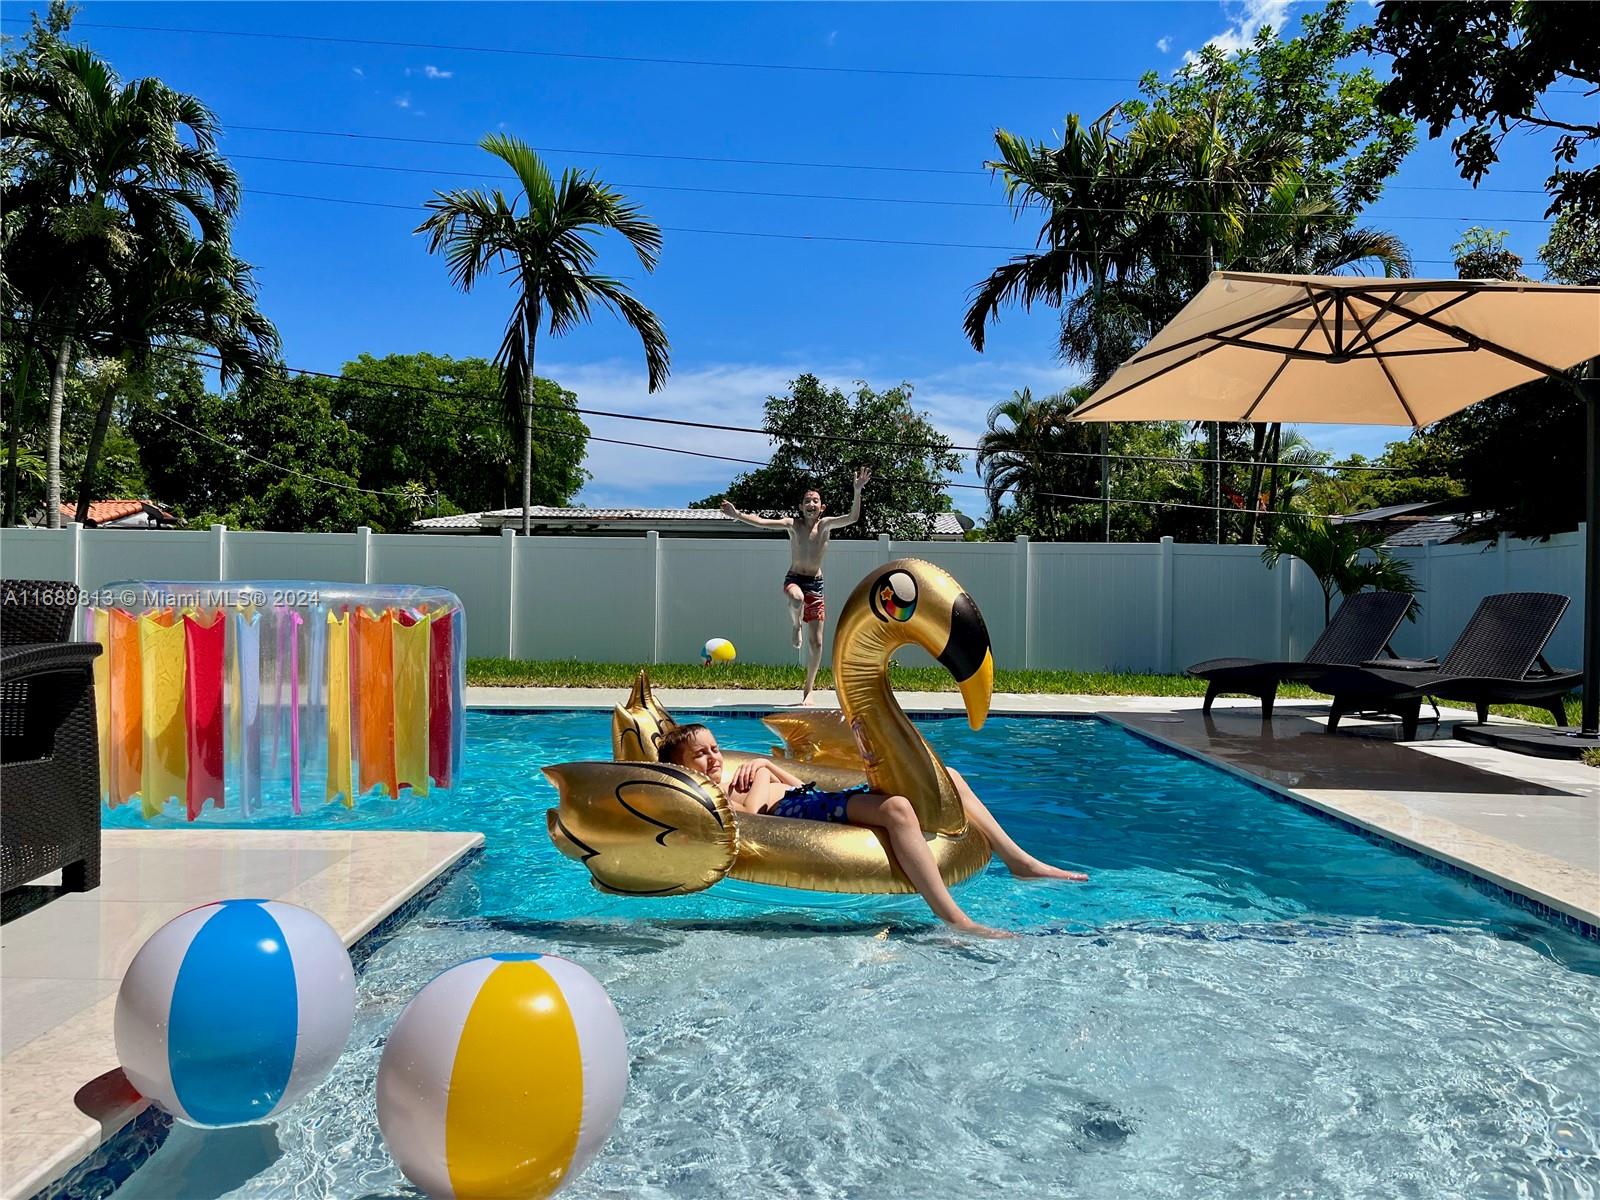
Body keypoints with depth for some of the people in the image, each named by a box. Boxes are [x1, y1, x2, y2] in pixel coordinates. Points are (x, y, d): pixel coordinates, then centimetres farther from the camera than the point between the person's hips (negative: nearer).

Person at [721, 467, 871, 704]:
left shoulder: (825, 524, -2)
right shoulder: (793, 524, -3)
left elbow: (853, 517, -15)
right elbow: (762, 522, -12)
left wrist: (857, 491, -29)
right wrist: (737, 515, -26)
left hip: (816, 584, 2)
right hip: (793, 579, -1)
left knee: (816, 641, 0)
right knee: (797, 598, -42)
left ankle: (808, 689, 16)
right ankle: (795, 626, -7)